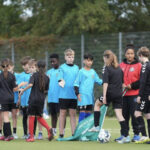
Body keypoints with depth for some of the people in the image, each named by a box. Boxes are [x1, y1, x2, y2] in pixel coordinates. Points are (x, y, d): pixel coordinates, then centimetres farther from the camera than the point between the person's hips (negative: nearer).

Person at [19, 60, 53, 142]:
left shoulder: (34, 75, -5)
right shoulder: (47, 78, 5)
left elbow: (30, 84, -21)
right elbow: (46, 90, 11)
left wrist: (23, 90, -7)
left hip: (33, 98, -4)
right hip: (41, 99, 4)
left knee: (31, 117, 3)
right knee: (39, 117, 17)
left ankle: (31, 136, 2)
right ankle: (48, 129, -7)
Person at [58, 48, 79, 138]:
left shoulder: (76, 68, 12)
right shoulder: (62, 67, 2)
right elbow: (60, 78, -6)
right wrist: (61, 81, -26)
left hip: (73, 95, 3)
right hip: (64, 94, -2)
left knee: (73, 114, 4)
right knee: (63, 113, 4)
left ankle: (74, 133, 6)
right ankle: (61, 133, 8)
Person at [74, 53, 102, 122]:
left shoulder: (93, 72, 13)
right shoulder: (81, 71, -3)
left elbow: (99, 81, 18)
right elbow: (76, 83, -5)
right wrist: (77, 93, -12)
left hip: (90, 96, 6)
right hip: (83, 95, -6)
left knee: (88, 112, 8)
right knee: (82, 112, -9)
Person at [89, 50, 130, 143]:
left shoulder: (106, 68, -7)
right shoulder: (119, 68, 13)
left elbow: (105, 83, -15)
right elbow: (122, 82, 18)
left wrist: (104, 96, -18)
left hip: (110, 93, -5)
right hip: (119, 94, 5)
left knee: (97, 104, 21)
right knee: (119, 114, 3)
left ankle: (96, 126, 17)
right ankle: (126, 136, -6)